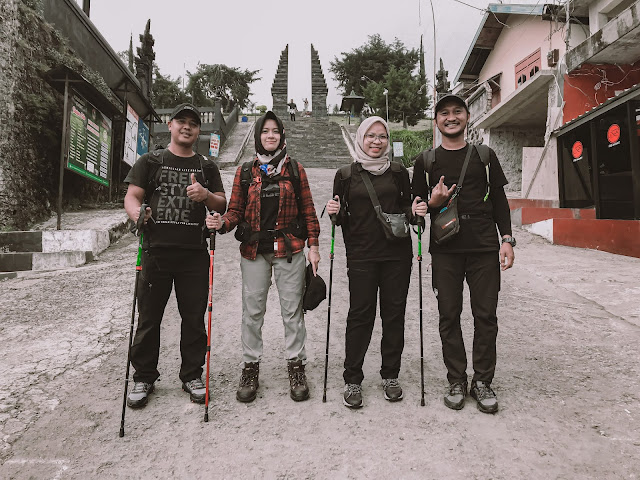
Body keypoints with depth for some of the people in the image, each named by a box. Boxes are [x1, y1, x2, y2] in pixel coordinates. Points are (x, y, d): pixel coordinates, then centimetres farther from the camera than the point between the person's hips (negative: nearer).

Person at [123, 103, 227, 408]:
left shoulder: (207, 167, 16)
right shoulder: (150, 162, 11)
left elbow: (222, 205, 11)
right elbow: (132, 196, 3)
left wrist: (206, 195, -12)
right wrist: (137, 213, -20)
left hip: (194, 254, 1)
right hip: (156, 250, -1)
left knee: (194, 318, 6)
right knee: (148, 317, 5)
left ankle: (191, 375, 21)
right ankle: (143, 378, 22)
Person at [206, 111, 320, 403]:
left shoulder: (295, 169, 7)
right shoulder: (245, 172, 8)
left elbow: (308, 210, 6)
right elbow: (236, 211, 6)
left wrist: (313, 245, -1)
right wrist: (221, 223, -15)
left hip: (289, 249, -1)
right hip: (254, 250, 1)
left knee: (292, 309, 4)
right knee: (252, 310, 5)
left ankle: (296, 365, 19)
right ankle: (250, 367, 21)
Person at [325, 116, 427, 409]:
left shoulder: (399, 173, 10)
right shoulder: (346, 175, 6)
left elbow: (406, 209, 15)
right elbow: (342, 218, 10)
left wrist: (414, 211, -6)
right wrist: (334, 212, -12)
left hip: (397, 254, 2)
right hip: (361, 255, -2)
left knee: (394, 313, 7)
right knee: (360, 315, -1)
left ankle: (390, 376, 23)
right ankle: (352, 380, 13)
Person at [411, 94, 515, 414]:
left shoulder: (485, 156, 12)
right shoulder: (426, 161, 9)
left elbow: (499, 201, 12)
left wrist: (506, 238, 2)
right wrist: (432, 202, -12)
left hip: (484, 248, 1)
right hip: (445, 250, 0)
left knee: (485, 315, 2)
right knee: (449, 316, 3)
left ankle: (482, 381, 18)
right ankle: (456, 381, 17)